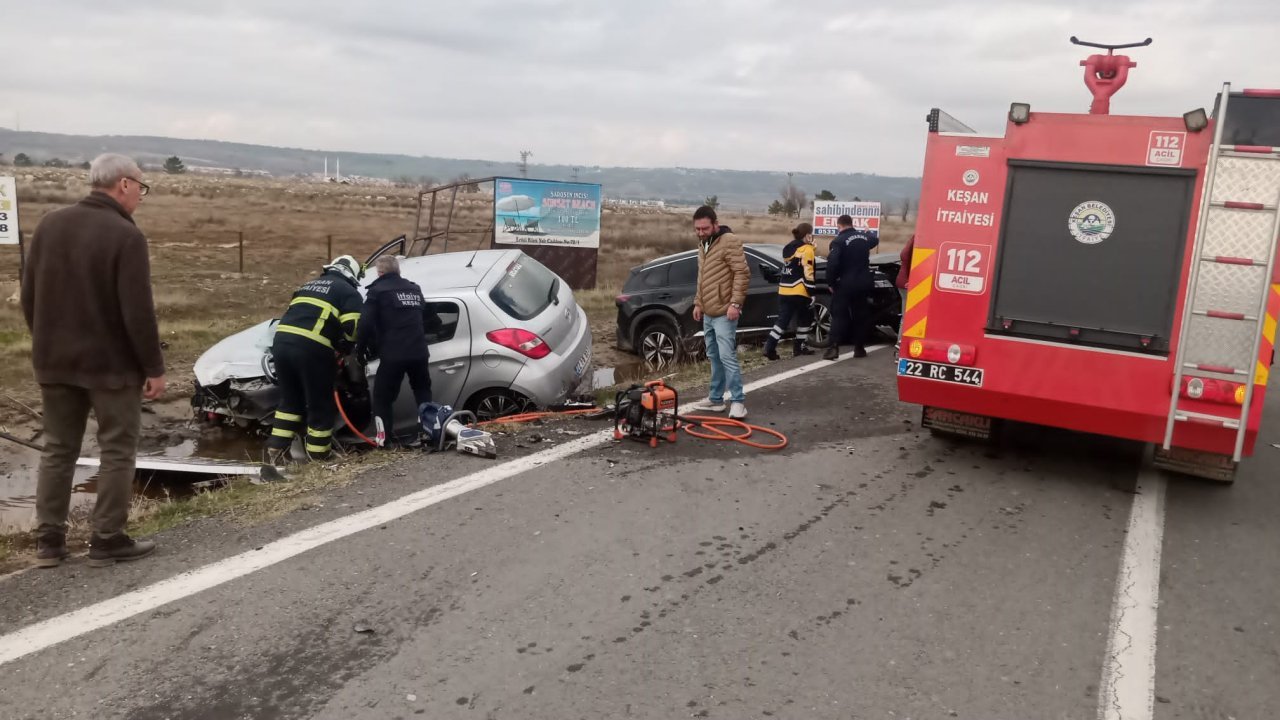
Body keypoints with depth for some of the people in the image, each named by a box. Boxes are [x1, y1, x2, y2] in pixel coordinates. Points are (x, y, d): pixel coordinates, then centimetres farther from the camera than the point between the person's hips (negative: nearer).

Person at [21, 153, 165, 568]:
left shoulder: (49, 225, 6)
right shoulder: (125, 235, -16)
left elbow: (29, 296, 11)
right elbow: (138, 312, -19)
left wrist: (47, 344, 22)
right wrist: (154, 368, -12)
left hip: (54, 361, 7)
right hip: (111, 363, -6)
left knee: (57, 449, 15)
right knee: (118, 451, 5)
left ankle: (49, 541, 18)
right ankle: (107, 540, 9)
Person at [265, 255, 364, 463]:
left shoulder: (309, 285, 30)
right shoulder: (349, 292, 9)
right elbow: (351, 329, -5)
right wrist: (339, 350, 13)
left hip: (282, 341, 6)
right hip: (312, 349, -6)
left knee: (290, 400, 21)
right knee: (320, 406, 6)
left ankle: (276, 451, 18)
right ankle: (318, 456, 12)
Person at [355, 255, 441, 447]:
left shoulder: (377, 291, -1)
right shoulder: (414, 289, 17)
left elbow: (366, 323, -12)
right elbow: (431, 320, 22)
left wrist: (361, 349, 0)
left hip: (393, 355, -5)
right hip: (418, 352, 5)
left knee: (382, 397, 9)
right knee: (423, 392, 25)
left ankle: (384, 438, 4)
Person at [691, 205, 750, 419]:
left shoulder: (729, 242, -12)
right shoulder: (703, 245, 16)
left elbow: (742, 273, -17)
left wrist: (735, 303, -22)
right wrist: (698, 303, 20)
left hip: (723, 312, -9)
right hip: (708, 313, 9)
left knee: (727, 356, -12)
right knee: (714, 357, 13)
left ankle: (738, 401, -6)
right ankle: (716, 399, 20)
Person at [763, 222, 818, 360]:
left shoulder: (788, 248, 15)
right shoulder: (806, 249, -10)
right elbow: (808, 273, -15)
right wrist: (811, 293, -14)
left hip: (784, 291, 7)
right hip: (799, 292, -7)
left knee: (782, 320, 5)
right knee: (804, 319, 13)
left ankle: (769, 347, -6)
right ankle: (799, 347, 18)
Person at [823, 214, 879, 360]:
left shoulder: (839, 241, -16)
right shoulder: (864, 236, 6)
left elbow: (832, 263, -25)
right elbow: (875, 240, 30)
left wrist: (831, 283, -13)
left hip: (845, 284, -5)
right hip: (863, 283, 5)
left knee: (839, 315, -1)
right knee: (860, 315, 13)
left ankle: (834, 347, -13)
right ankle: (859, 348, 15)